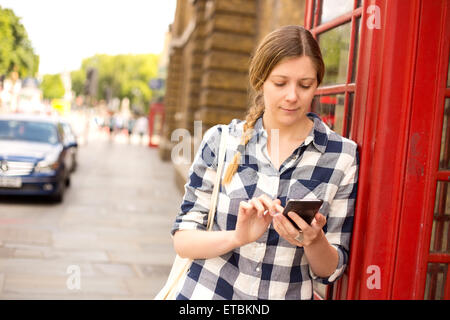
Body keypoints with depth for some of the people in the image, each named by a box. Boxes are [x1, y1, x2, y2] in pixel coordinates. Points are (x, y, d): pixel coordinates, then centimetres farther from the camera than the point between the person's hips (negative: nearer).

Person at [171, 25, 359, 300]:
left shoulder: (343, 156, -7)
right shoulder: (221, 141, -6)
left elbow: (330, 270, -3)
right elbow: (183, 240, -6)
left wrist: (314, 241, -22)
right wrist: (238, 237, -23)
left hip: (290, 293, 0)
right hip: (207, 291, 0)